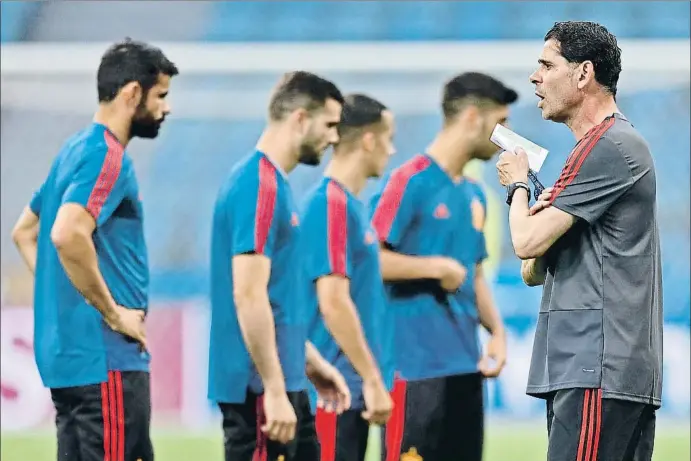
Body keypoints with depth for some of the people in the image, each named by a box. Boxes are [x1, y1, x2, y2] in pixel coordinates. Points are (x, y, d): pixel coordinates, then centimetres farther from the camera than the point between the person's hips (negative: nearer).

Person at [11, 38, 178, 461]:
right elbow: (68, 235, -28)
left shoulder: (76, 150, 16)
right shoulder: (108, 157, -13)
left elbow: (25, 232, 25)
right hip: (105, 361, -10)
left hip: (67, 350, 10)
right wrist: (113, 312, -18)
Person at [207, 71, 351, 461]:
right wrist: (274, 390, -22)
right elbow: (248, 297, -22)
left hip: (282, 381, 10)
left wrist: (311, 362, 22)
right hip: (259, 388, -10)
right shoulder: (260, 187, -16)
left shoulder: (273, 182, 14)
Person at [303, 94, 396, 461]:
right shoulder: (331, 203, -15)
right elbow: (333, 303, -21)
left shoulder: (350, 203, 13)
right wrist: (372, 378, -19)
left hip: (353, 386, 9)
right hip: (336, 387, -9)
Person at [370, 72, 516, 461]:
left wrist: (497, 331, 7)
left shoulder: (473, 195, 16)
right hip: (416, 366, -8)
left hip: (466, 365, 8)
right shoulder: (411, 182, -9)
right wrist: (438, 267, -13)